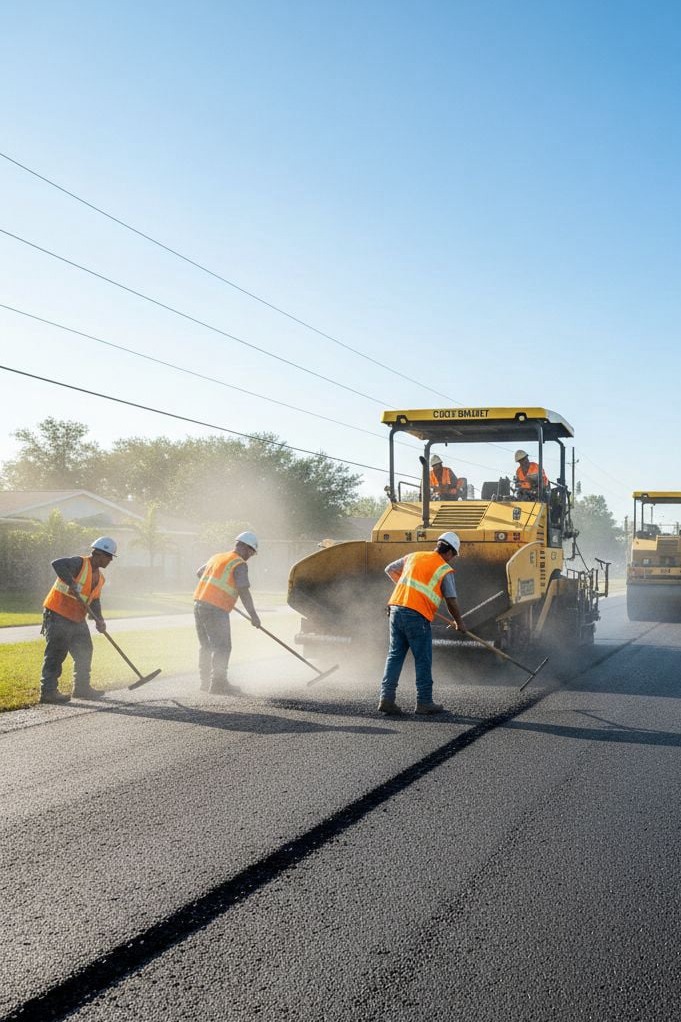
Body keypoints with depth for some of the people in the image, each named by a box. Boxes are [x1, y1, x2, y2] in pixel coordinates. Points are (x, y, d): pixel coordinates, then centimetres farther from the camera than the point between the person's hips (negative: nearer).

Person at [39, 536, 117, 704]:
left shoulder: (100, 578, 13)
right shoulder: (80, 564, -14)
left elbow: (94, 600, 15)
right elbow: (57, 564, -31)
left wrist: (99, 619, -1)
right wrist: (72, 583, -36)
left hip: (77, 619, 9)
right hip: (58, 615, -9)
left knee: (85, 652, 13)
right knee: (56, 654, -8)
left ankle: (82, 688, 25)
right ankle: (48, 691, -3)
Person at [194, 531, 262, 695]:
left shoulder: (216, 557, 17)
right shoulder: (239, 564, -6)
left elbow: (199, 572, 34)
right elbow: (243, 591, -14)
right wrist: (253, 615, -9)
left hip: (199, 603, 8)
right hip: (216, 609, -8)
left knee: (206, 646, 17)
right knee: (222, 647, -3)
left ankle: (206, 681, 25)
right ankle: (218, 685, -4)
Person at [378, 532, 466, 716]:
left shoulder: (413, 557, 17)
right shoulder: (445, 570, 1)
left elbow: (390, 570, 28)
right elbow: (451, 601, 1)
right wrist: (459, 622, 16)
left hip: (396, 608, 6)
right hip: (417, 615, -6)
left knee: (395, 655, 10)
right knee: (423, 660, 5)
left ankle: (387, 698, 4)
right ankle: (424, 702, 10)